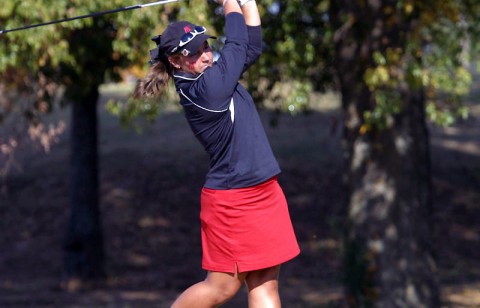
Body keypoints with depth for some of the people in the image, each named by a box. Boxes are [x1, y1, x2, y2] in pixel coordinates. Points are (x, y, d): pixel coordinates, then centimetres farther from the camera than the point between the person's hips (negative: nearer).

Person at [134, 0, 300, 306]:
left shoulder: (216, 76, 8)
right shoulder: (201, 90, -18)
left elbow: (252, 46, 17)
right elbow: (237, 45, -10)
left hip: (264, 194, 9)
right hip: (232, 200, -9)